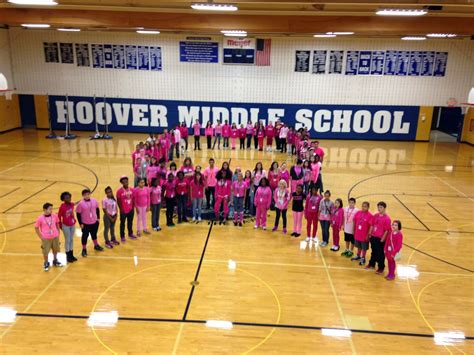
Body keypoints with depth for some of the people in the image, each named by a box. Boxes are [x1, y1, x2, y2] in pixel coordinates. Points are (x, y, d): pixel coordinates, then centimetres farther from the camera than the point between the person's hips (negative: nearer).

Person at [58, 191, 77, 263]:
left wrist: (74, 220, 7)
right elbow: (59, 216, -11)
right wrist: (60, 225, -4)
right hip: (66, 226, -6)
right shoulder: (62, 206, -20)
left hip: (72, 225, 6)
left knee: (72, 239, 15)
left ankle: (71, 255, 28)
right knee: (67, 240, 6)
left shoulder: (72, 204, -4)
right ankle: (68, 256, 20)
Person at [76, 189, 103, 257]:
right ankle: (84, 250, 25)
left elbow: (97, 209, 9)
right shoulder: (81, 204, -18)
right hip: (85, 224, -4)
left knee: (94, 234, 22)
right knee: (85, 236, 9)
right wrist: (80, 223, -10)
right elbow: (78, 214, -11)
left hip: (94, 222, 4)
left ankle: (96, 246, 43)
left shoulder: (94, 201, -6)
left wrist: (98, 217, 9)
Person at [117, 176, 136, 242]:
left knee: (130, 222, 19)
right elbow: (118, 201, -9)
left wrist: (133, 207, 4)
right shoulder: (119, 191, -16)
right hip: (123, 211, -4)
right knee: (122, 224, 10)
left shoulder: (131, 190, -3)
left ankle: (130, 234, 37)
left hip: (131, 210, 4)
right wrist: (121, 209, -10)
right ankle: (122, 237, 23)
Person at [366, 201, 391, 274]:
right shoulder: (375, 216, 1)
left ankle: (381, 268, 22)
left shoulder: (387, 218, -16)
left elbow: (387, 230, -15)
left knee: (380, 254, 7)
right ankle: (371, 264, 38)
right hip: (373, 237, 6)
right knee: (373, 251, 22)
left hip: (380, 239, -5)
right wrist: (370, 234, 8)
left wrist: (382, 239, -14)